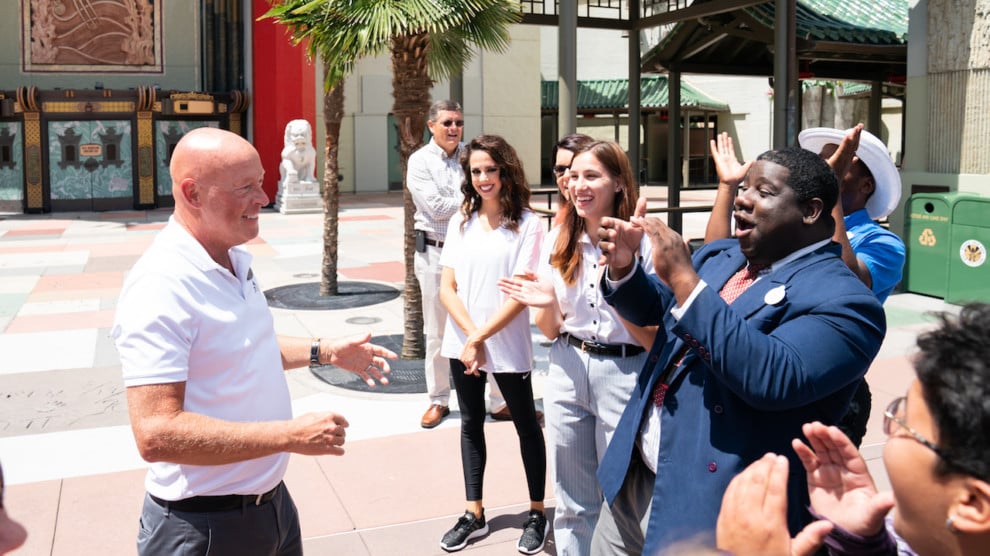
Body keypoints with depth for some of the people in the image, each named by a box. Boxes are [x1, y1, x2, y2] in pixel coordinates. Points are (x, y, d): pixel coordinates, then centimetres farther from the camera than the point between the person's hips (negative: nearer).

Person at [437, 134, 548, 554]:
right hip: (462, 342, 5)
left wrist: (481, 337, -15)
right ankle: (474, 514, 25)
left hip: (508, 346, -4)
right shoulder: (460, 223, 4)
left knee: (526, 425, 10)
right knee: (471, 424, 13)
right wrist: (470, 337, -12)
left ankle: (537, 514, 23)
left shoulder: (526, 224, -9)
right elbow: (447, 288, 0)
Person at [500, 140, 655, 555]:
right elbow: (551, 331, 7)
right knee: (572, 503, 16)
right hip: (567, 372, 4)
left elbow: (653, 338, -10)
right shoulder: (556, 242, 1)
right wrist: (548, 305, -15)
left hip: (623, 376, -4)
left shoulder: (642, 244, -12)